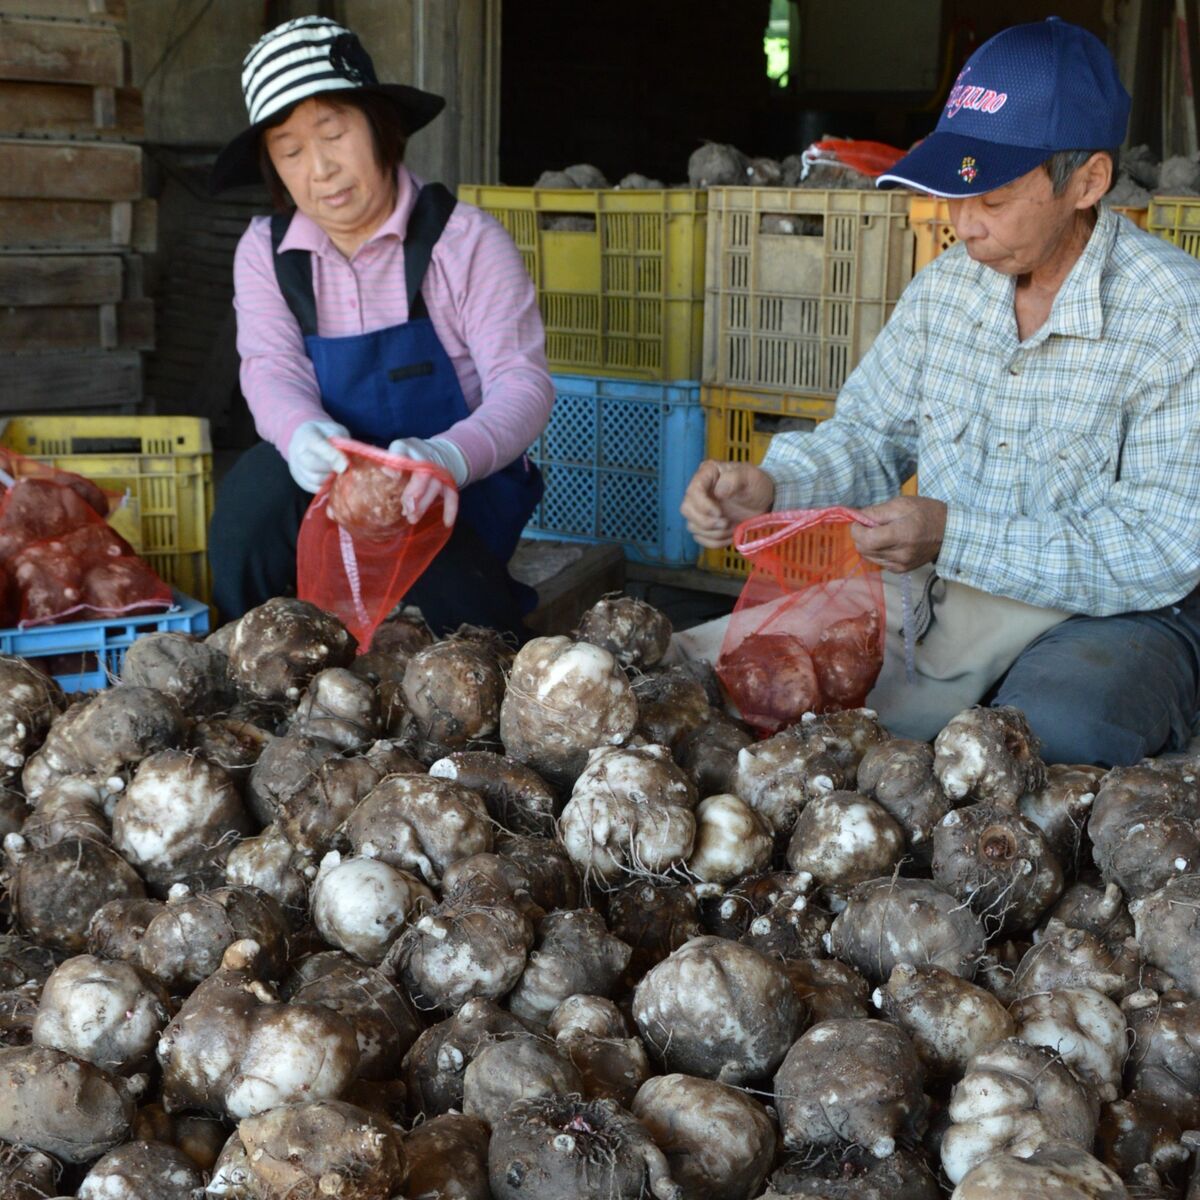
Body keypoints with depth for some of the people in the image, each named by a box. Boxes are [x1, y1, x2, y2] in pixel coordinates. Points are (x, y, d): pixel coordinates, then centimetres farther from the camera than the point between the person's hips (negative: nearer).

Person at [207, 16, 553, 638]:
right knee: (261, 484, -31)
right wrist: (302, 432, -38)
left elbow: (523, 382, -17)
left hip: (459, 494, -3)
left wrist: (451, 456, -40)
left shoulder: (465, 239, -8)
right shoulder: (265, 251, 4)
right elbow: (272, 370, -11)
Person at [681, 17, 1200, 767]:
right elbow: (868, 440, 13)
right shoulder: (946, 288, 4)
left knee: (1050, 733, -38)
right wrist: (769, 487, -11)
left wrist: (953, 536, -27)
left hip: (1110, 616, -5)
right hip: (934, 594, 6)